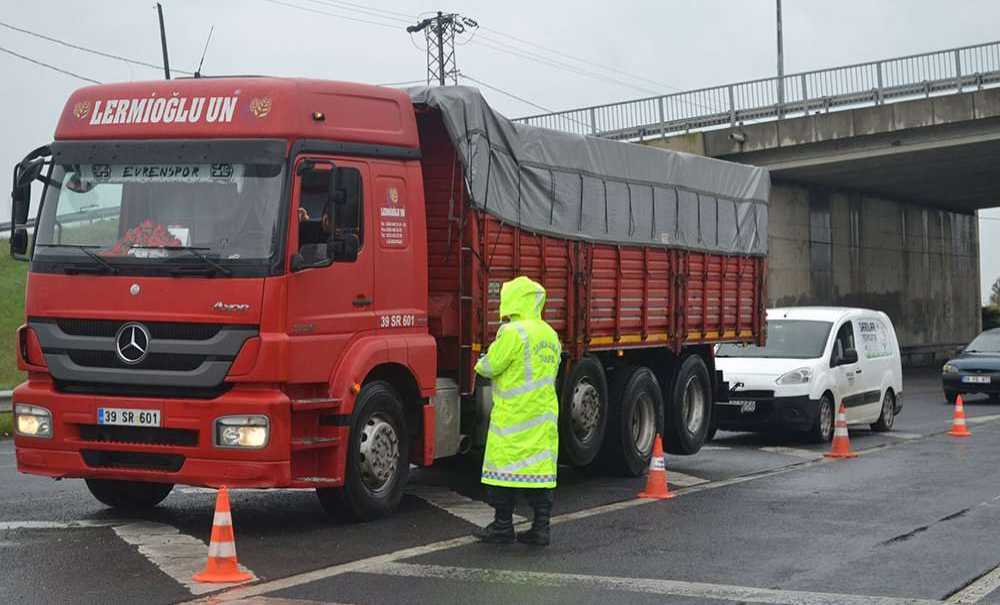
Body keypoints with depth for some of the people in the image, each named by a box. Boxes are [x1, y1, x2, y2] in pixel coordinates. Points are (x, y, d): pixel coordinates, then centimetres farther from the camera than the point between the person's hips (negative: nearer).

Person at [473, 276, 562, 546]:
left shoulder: (513, 332, -13)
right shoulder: (550, 334, 12)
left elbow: (490, 366, -12)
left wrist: (480, 364, 11)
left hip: (512, 413, -7)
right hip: (545, 413, 7)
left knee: (505, 465, 1)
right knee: (541, 465, 7)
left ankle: (503, 526, 5)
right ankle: (541, 527, 6)